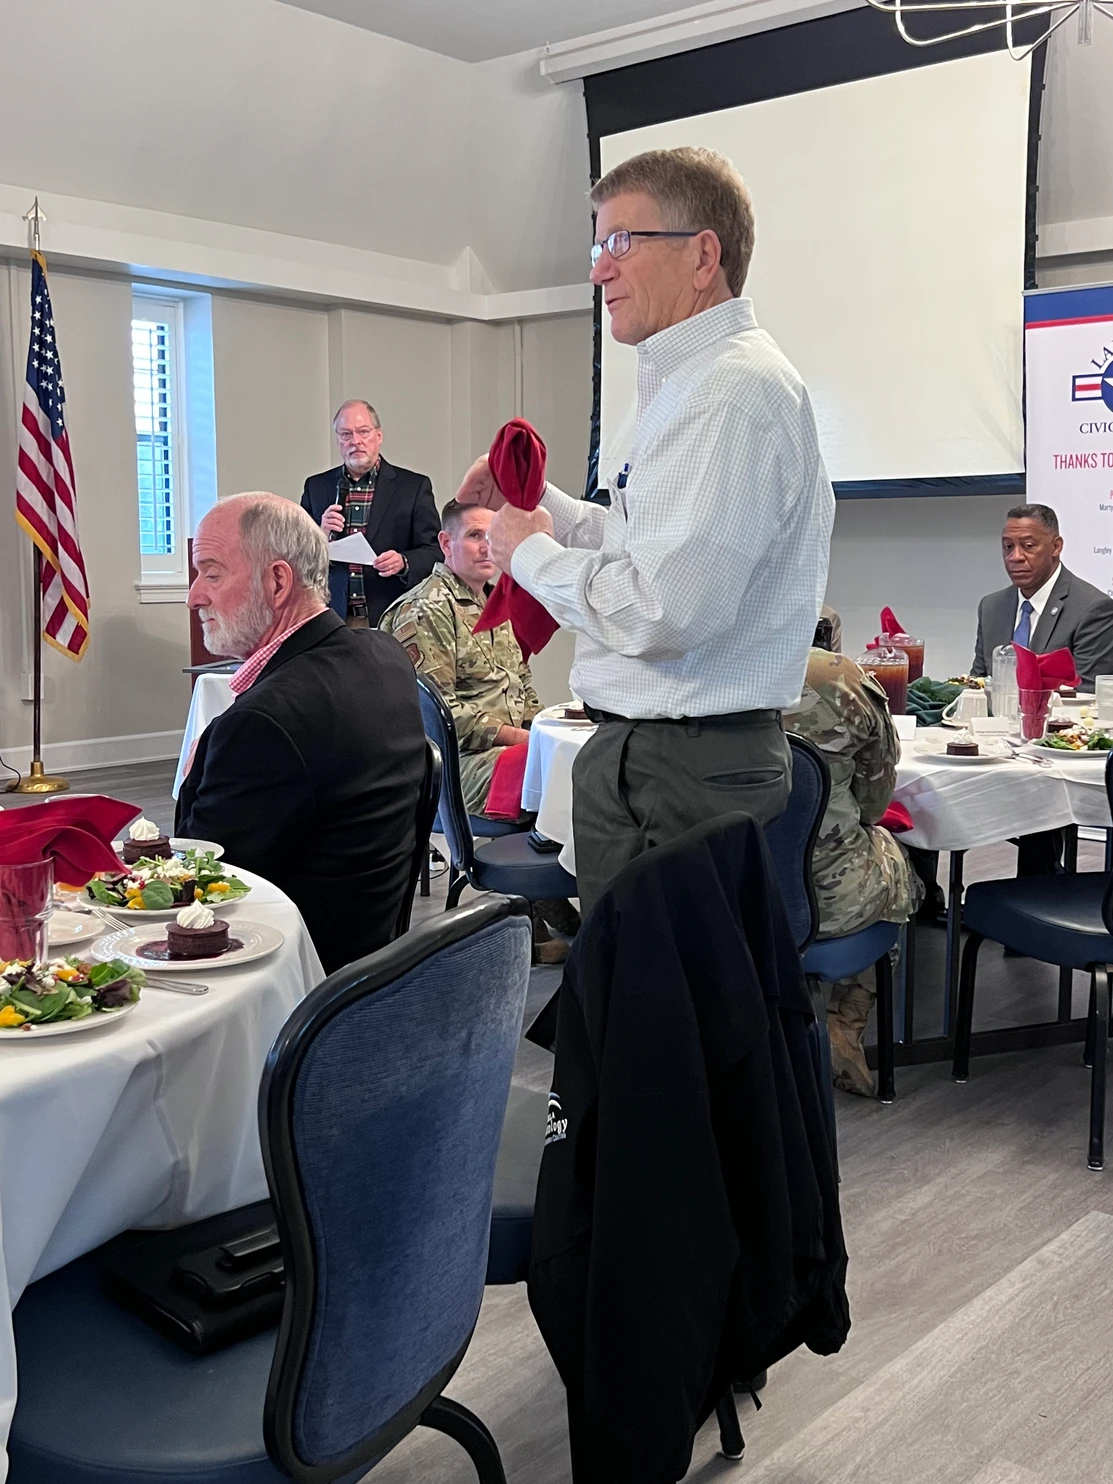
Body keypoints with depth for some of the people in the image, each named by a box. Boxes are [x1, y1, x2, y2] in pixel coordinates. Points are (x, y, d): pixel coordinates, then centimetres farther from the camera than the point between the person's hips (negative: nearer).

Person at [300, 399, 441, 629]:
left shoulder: (414, 486, 5)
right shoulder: (316, 487, 12)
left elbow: (435, 551, 2)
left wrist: (404, 562, -18)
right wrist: (320, 535, -7)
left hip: (392, 619, -2)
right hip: (333, 619, 2)